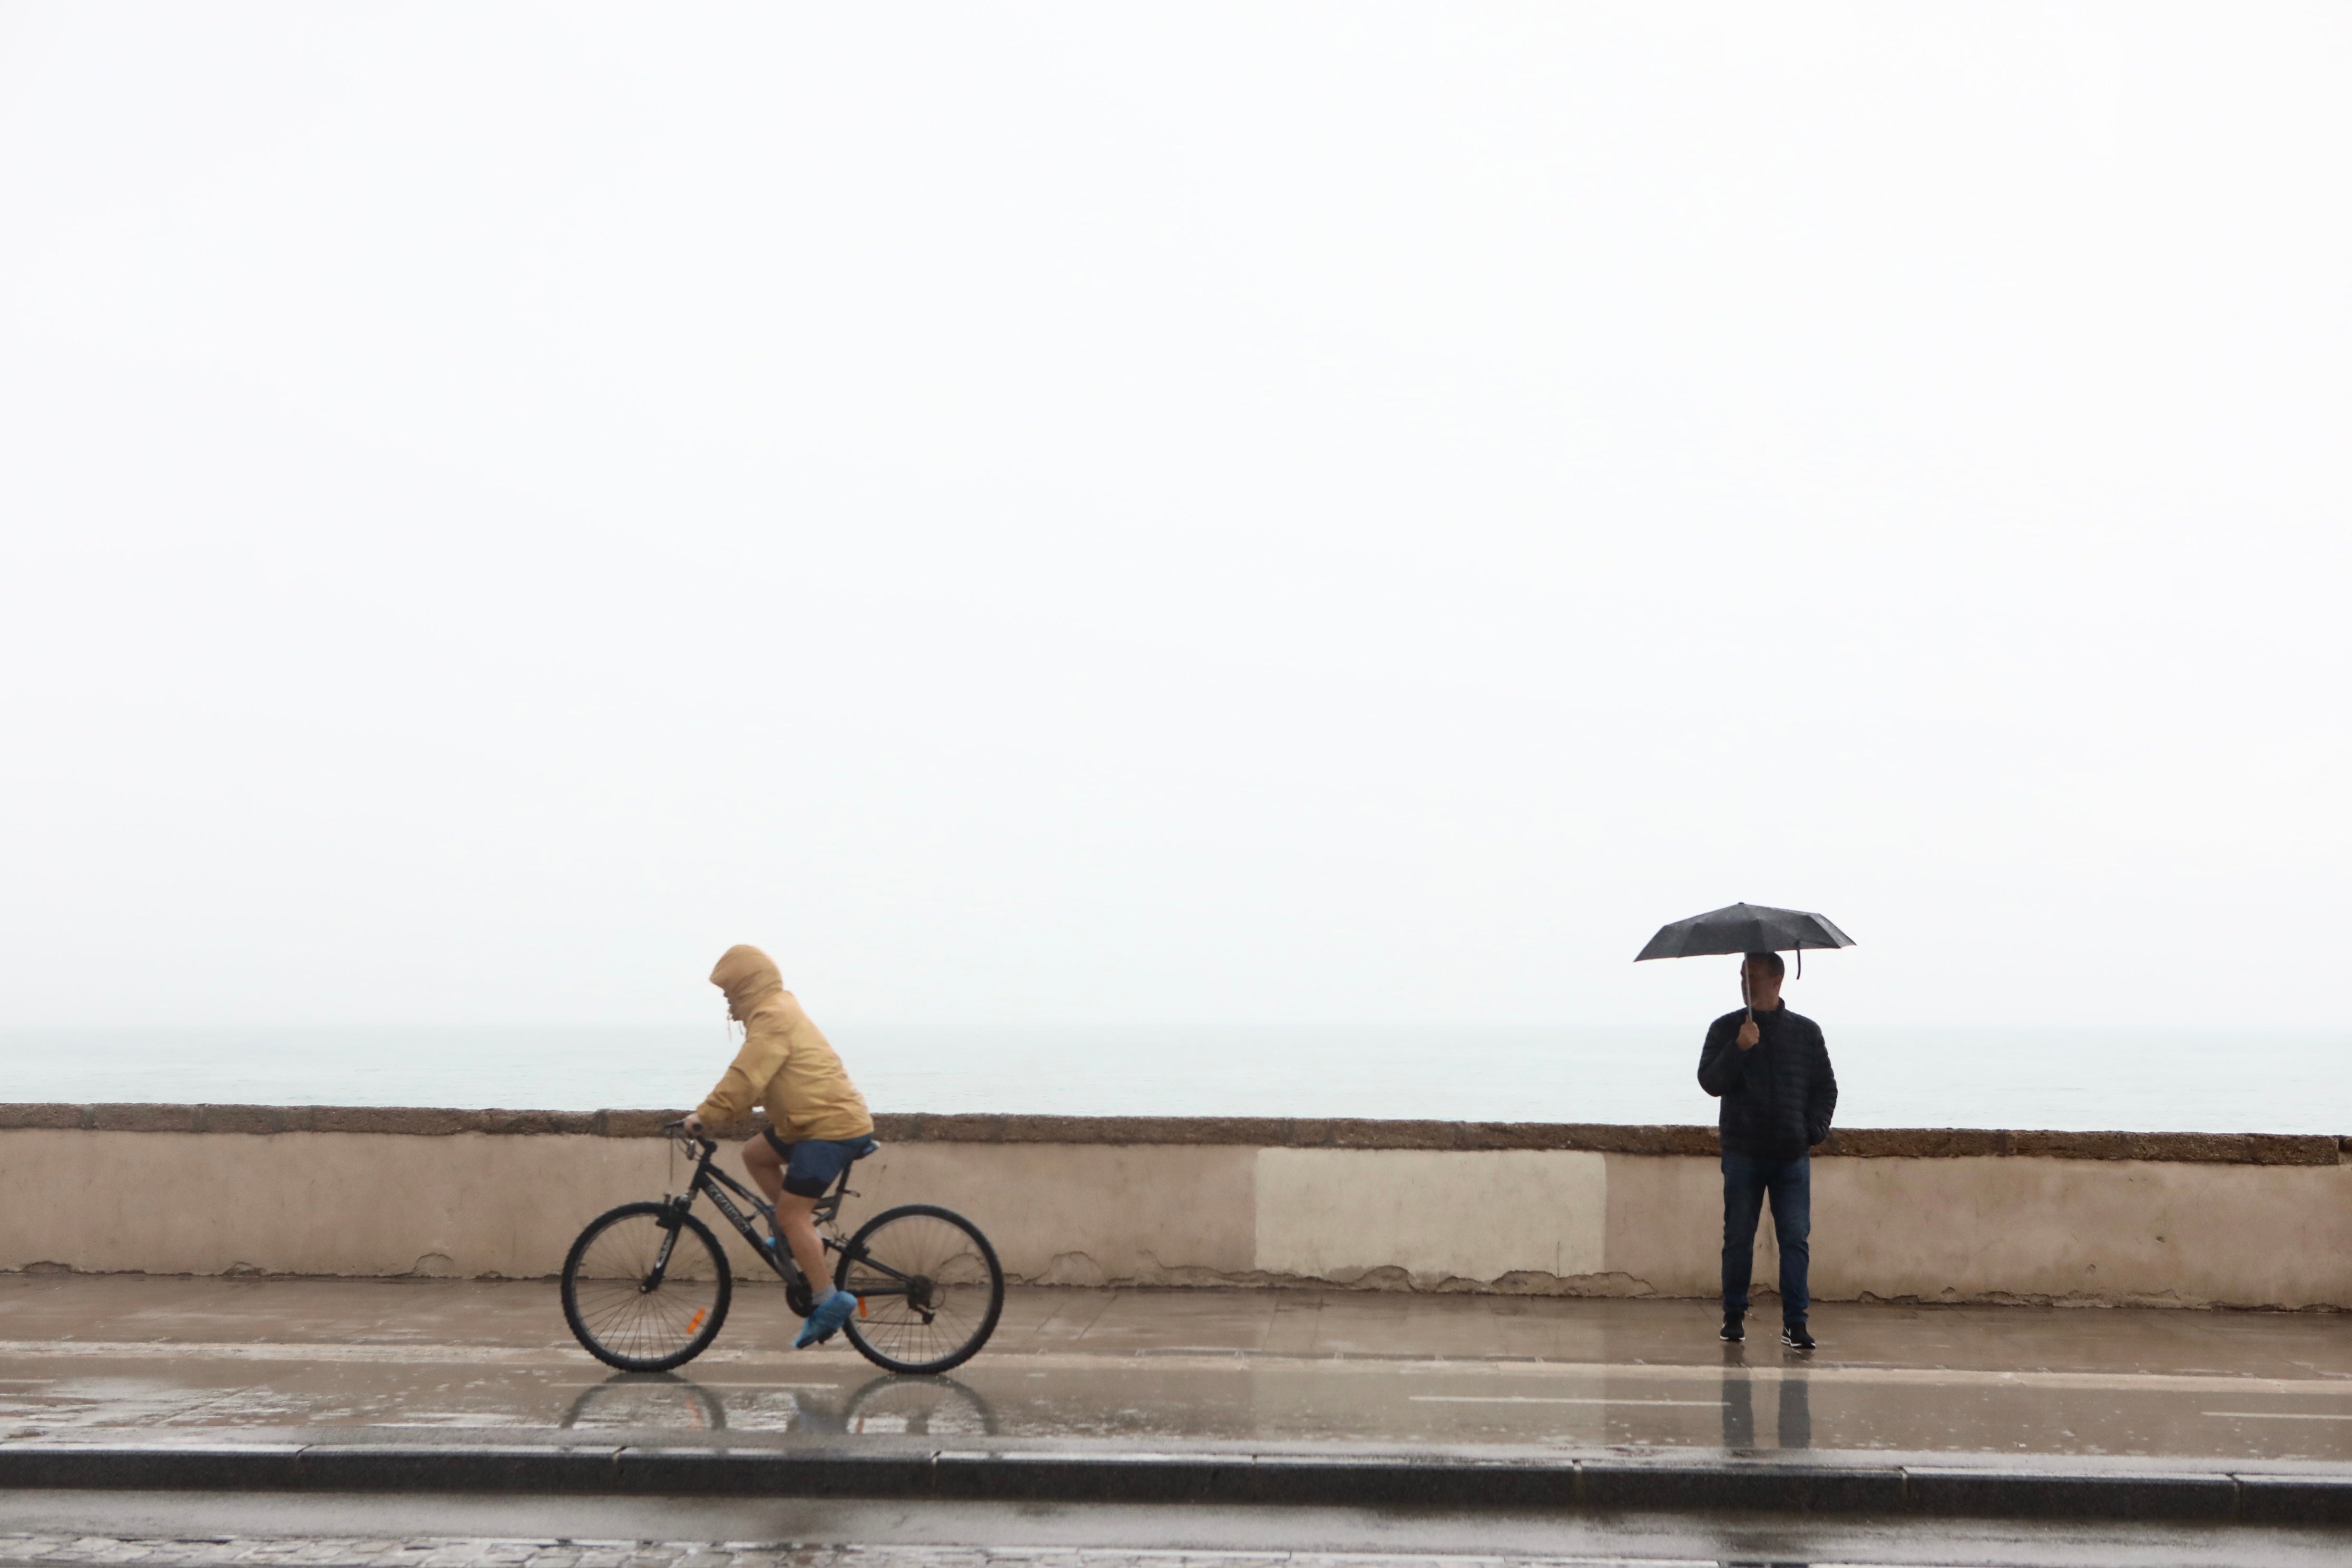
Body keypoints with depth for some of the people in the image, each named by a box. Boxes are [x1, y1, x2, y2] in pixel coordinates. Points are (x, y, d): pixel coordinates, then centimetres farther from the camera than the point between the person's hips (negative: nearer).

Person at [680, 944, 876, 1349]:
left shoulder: (771, 1018, -14)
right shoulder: (780, 1010, 19)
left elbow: (744, 1078, -21)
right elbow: (755, 1080, 25)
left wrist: (705, 1115, -16)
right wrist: (713, 1112, 20)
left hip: (832, 1125, -11)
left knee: (791, 1212, -12)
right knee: (755, 1154, 20)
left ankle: (829, 1300, -12)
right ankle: (801, 1232, 18)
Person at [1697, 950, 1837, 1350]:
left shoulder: (1806, 1032, 9)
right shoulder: (1726, 1029, 6)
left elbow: (1826, 1087, 13)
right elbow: (1710, 1082, -3)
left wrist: (1814, 1131, 0)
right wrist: (1739, 1049, -17)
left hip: (1792, 1155, 0)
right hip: (1743, 1152, 0)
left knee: (1796, 1238, -5)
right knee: (1738, 1238, 3)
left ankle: (1795, 1322, -3)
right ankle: (1733, 1316, 13)